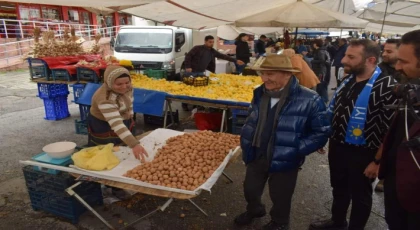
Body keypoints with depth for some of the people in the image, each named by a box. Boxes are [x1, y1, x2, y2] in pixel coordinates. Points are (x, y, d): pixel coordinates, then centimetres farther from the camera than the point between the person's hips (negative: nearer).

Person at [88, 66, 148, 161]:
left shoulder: (127, 88, -14)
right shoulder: (105, 99, -36)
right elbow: (117, 125, -45)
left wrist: (130, 119, 16)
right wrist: (134, 145, -53)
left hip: (124, 122, 7)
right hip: (103, 127, -6)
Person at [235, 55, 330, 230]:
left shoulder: (309, 100, -21)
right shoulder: (260, 93, -1)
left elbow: (321, 133, -14)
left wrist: (295, 151, -21)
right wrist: (245, 143, 4)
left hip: (284, 161, -5)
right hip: (256, 155, 5)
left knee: (280, 197, 18)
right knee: (250, 189, 24)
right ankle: (254, 210, 57)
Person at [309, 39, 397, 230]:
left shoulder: (386, 86, -22)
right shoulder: (348, 80, 2)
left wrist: (378, 160, -17)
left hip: (362, 154, -7)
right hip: (337, 147, 7)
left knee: (360, 195, 16)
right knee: (339, 188, 25)